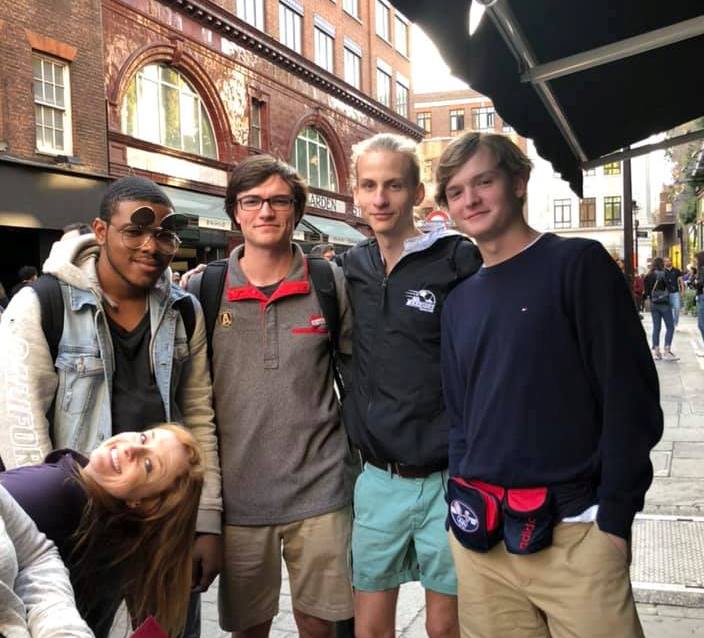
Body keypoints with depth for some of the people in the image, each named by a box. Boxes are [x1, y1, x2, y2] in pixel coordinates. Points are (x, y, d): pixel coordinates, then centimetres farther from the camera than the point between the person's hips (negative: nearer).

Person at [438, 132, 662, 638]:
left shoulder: (578, 264, -4)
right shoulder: (460, 301, 13)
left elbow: (631, 399, -9)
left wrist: (613, 518, -11)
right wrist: (459, 501, 7)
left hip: (573, 531, -5)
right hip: (480, 533, 5)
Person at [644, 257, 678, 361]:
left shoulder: (649, 276, 4)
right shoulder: (664, 274, -11)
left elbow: (646, 291, 5)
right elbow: (669, 288, -14)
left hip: (653, 304, 5)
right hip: (664, 303, -5)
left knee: (656, 328, 10)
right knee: (670, 327, 1)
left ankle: (656, 351, 11)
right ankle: (667, 351, -6)